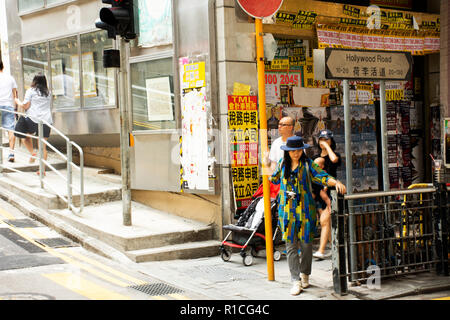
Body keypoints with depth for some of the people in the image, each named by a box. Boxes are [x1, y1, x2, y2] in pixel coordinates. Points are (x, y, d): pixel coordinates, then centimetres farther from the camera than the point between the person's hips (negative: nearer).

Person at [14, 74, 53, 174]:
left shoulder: (30, 91, 0)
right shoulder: (48, 93, 14)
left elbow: (26, 106, -4)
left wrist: (18, 102, 15)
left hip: (33, 119, -4)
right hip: (47, 120, 4)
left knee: (26, 135, 24)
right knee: (43, 146, 6)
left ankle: (32, 153, 2)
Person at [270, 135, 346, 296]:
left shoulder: (308, 164, 0)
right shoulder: (282, 163, 9)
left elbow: (322, 177, -13)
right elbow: (274, 178, 28)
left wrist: (336, 182, -28)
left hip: (305, 209, -2)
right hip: (287, 210, 2)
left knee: (306, 243, 4)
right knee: (291, 245, -1)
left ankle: (305, 274, 25)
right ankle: (295, 280, 1)